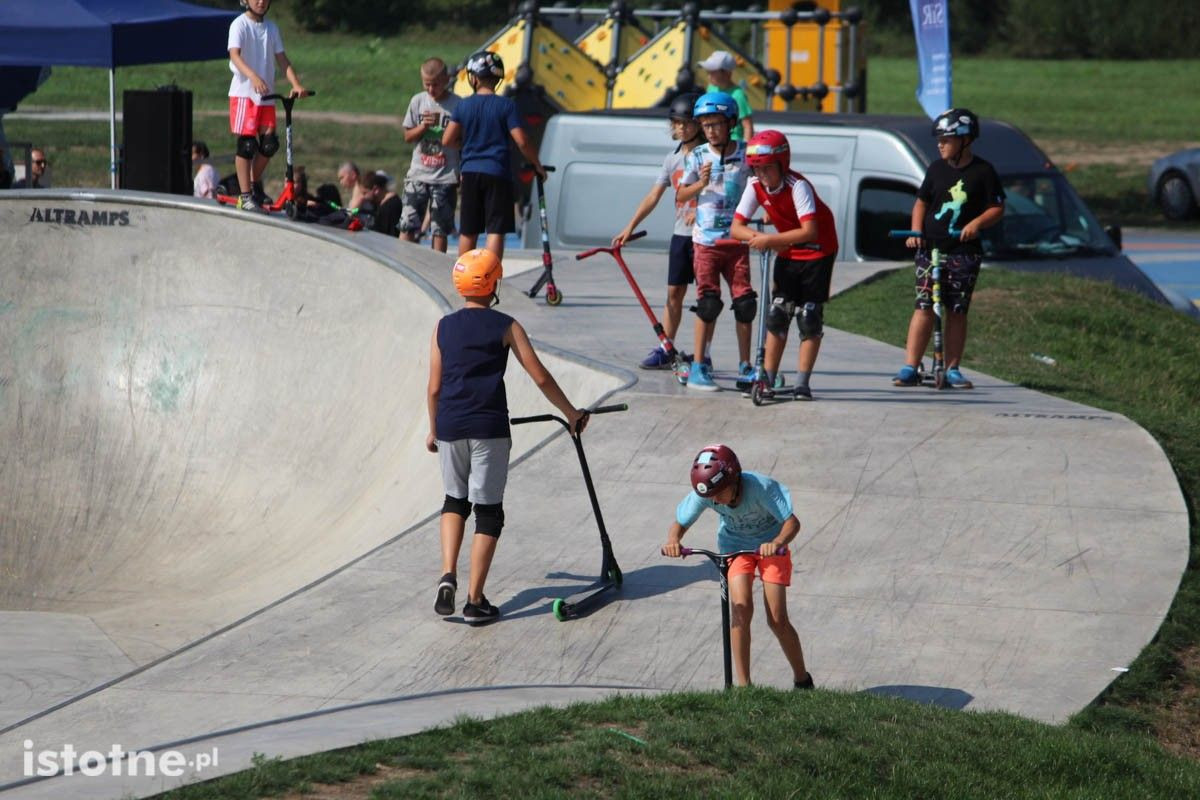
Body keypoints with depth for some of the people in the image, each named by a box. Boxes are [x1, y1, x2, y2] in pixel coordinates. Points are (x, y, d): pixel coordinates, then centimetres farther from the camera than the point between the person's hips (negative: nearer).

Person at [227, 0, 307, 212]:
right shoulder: (240, 25, -6)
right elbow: (235, 55, -20)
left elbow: (282, 59, 9)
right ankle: (245, 196, -4)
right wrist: (253, 77, -37)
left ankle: (255, 185, 23)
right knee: (246, 144, -7)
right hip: (244, 93, -5)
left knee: (269, 143, 1)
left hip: (266, 94, 5)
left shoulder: (271, 28, 13)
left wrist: (296, 84, -7)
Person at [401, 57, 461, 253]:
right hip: (418, 174, 2)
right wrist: (423, 126, -11)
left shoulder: (458, 105, -5)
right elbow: (408, 136, 9)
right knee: (408, 226, -3)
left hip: (446, 177, -2)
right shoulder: (418, 101, 4)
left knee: (440, 229, 3)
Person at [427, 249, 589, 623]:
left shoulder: (444, 327, 5)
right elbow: (540, 376, 0)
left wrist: (433, 430, 21)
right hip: (489, 428, -3)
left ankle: (448, 575, 2)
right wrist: (571, 413, 11)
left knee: (455, 500, 22)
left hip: (450, 427, 3)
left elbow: (434, 387, 7)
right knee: (488, 510, 4)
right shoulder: (505, 326, -1)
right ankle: (474, 599, 2)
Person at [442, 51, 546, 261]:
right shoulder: (506, 105, -6)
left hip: (470, 172, 3)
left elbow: (447, 140, 0)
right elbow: (522, 142, -10)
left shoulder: (463, 105, 1)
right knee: (496, 230, -5)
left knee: (468, 231, 13)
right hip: (497, 172, -3)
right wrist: (537, 165, 4)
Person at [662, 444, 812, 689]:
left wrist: (777, 543, -55)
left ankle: (802, 680, 15)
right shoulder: (704, 494, -25)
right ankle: (743, 685, -11)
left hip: (770, 546, -2)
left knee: (777, 620, -8)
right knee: (741, 608, -21)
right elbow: (680, 522, -15)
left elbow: (792, 522, -35)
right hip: (735, 546, 2)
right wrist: (673, 540, -38)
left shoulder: (761, 487, -34)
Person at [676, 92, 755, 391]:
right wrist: (701, 184, -15)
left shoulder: (745, 154, 0)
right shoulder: (697, 157, -2)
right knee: (708, 304, -4)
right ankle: (699, 367, 2)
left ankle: (745, 365, 12)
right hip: (706, 241, -1)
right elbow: (680, 196, 2)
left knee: (745, 303, 1)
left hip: (737, 240, 2)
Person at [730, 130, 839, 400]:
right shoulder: (756, 187, -11)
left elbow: (809, 231, -36)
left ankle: (802, 382, -2)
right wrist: (759, 238, -31)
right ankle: (768, 379, 4)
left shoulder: (798, 186, -28)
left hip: (818, 251, -5)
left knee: (809, 316, -6)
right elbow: (736, 228, -12)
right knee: (777, 314, 1)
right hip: (787, 252, 5)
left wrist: (770, 239, -38)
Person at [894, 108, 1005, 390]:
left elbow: (997, 208, 2)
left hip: (964, 252, -1)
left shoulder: (983, 172, 0)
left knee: (957, 311, 4)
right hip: (930, 248, 1)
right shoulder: (937, 169, 7)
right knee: (924, 307, -5)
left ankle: (952, 369, 12)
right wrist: (916, 231, 0)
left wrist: (977, 223, -16)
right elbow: (921, 202, 16)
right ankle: (910, 368, -7)